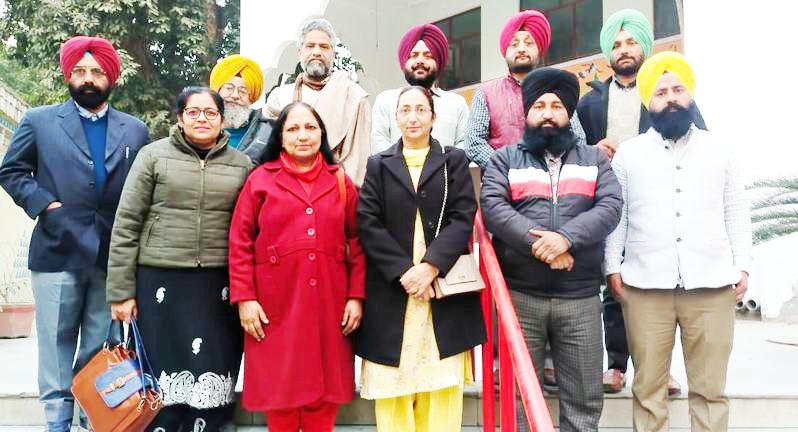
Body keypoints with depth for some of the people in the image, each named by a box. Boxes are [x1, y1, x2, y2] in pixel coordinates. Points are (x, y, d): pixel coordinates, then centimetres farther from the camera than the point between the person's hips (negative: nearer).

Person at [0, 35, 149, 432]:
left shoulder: (135, 130, 11)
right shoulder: (39, 121, 6)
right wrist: (43, 204, -8)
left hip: (114, 257, 2)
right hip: (58, 252, -1)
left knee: (101, 348, 10)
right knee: (56, 344, 5)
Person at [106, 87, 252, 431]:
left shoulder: (241, 164, 7)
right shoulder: (154, 155, 3)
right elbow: (126, 225, 1)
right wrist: (121, 291, -3)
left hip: (218, 288, 1)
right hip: (161, 281, -1)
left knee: (210, 381, 4)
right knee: (161, 376, 4)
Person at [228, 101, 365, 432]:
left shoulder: (341, 182, 9)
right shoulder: (260, 179, 2)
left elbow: (357, 243, 7)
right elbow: (240, 244, 0)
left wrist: (356, 296, 0)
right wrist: (244, 298, -7)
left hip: (329, 304, 2)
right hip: (276, 304, -2)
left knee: (325, 389, 8)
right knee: (280, 387, 5)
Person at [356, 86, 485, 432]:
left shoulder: (455, 160, 10)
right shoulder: (378, 165, 12)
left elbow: (462, 218, -1)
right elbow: (368, 223, 0)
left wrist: (430, 267, -14)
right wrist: (404, 270, -12)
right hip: (392, 290, 1)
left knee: (442, 383, 0)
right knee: (393, 391, 1)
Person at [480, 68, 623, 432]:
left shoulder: (594, 159, 15)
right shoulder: (505, 159, 10)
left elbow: (610, 205, -2)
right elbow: (491, 205, -7)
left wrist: (566, 236, -18)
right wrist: (538, 244, -18)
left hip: (581, 297, 2)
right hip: (520, 295, -1)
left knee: (584, 399, 9)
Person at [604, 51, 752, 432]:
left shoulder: (719, 150, 12)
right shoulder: (628, 153, 8)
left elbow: (737, 212, 12)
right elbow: (614, 214, 6)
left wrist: (742, 267, 5)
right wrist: (612, 267, -1)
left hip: (712, 285, 1)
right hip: (645, 286, -1)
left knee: (709, 387, 6)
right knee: (648, 387, 4)